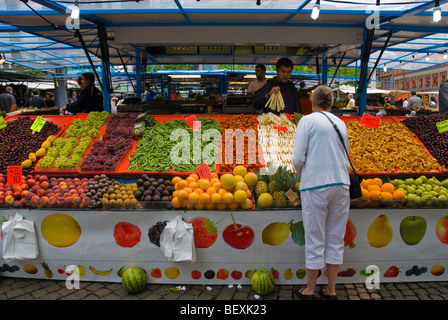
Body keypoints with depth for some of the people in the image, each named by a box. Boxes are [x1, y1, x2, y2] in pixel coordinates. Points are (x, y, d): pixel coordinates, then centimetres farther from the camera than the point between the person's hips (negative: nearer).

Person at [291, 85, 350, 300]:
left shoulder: (307, 121, -3)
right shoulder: (340, 123, 13)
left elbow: (298, 158, -9)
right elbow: (345, 156, 17)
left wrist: (300, 172, 11)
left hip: (315, 185, -5)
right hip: (341, 185, 5)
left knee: (315, 240, 4)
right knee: (336, 238, 12)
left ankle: (309, 291, 18)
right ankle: (331, 290, 23)